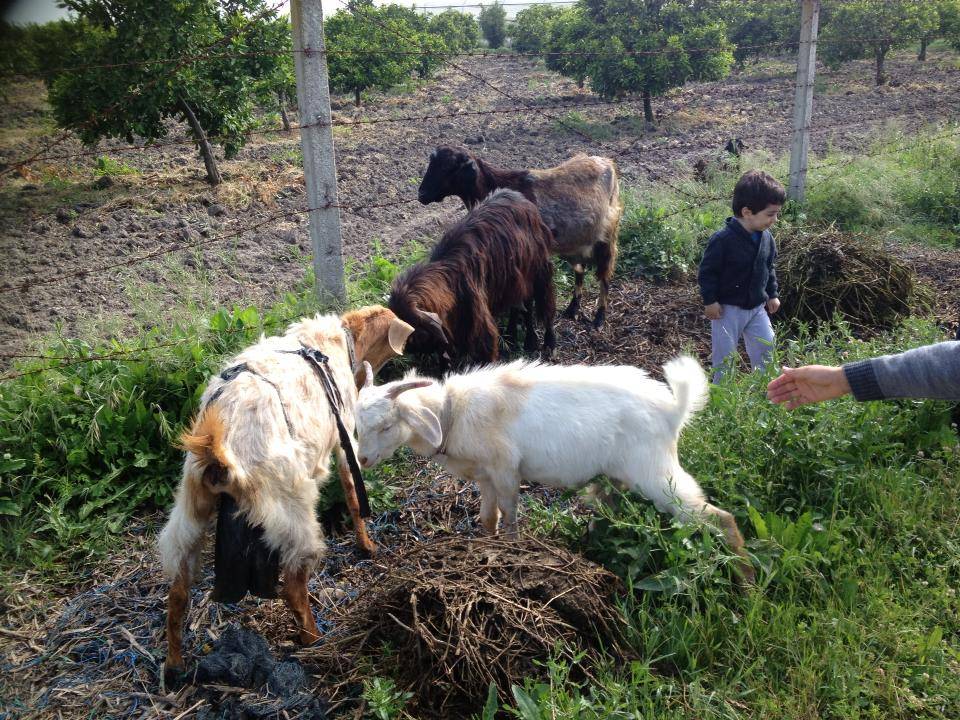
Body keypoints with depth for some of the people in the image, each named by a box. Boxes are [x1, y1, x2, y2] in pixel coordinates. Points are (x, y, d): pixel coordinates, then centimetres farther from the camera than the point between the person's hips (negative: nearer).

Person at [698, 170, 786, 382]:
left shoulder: (766, 237, -1)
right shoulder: (723, 239, -23)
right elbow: (707, 271, -16)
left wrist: (772, 294, 15)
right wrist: (710, 301, -16)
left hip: (757, 306, 6)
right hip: (728, 308, -6)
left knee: (766, 345, 8)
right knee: (725, 352, 2)